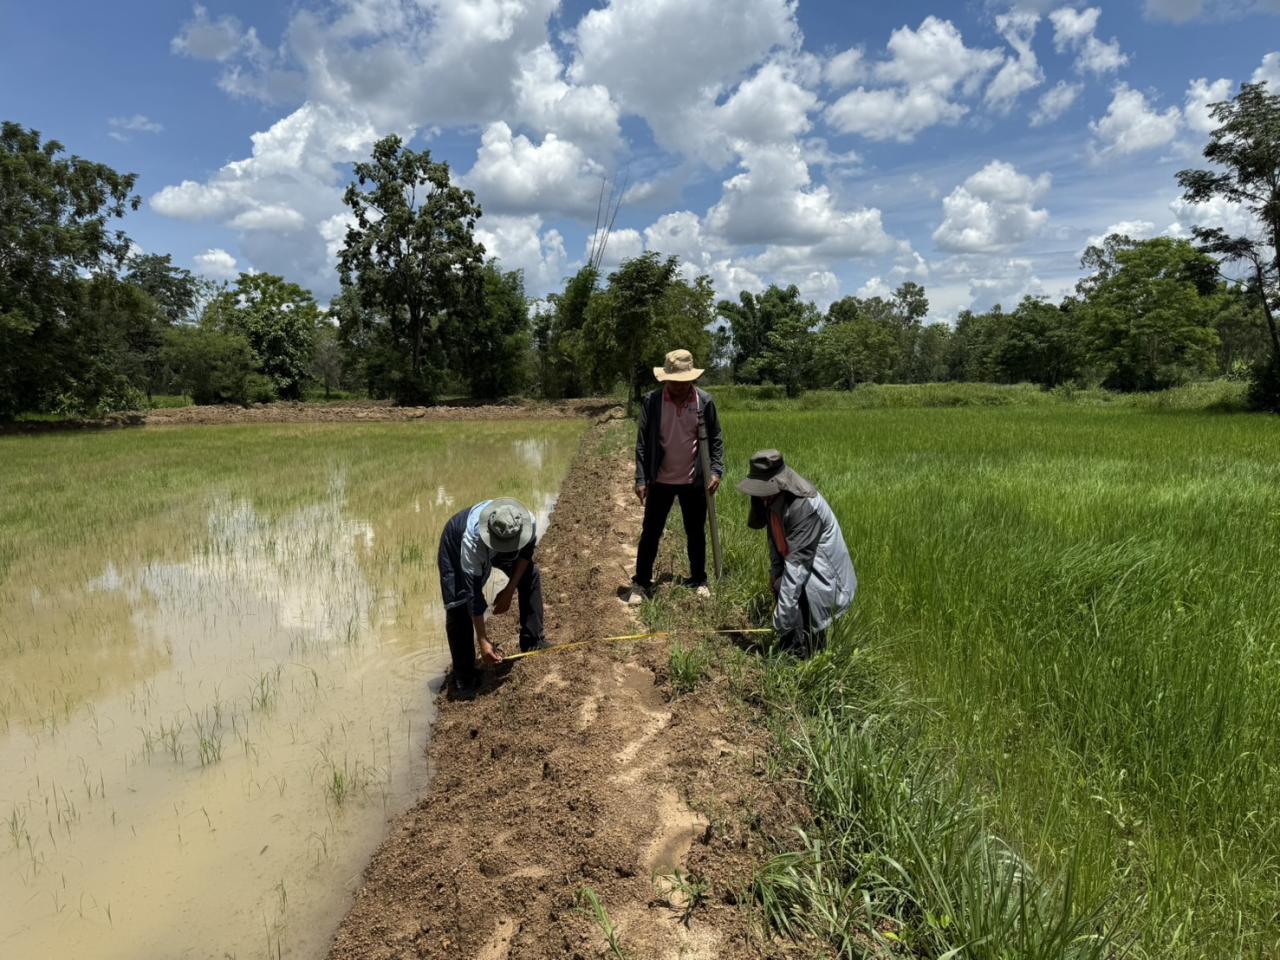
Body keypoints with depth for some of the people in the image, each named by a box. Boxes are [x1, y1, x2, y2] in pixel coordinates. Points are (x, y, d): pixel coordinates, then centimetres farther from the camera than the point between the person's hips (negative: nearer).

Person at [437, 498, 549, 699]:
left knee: (530, 574, -8)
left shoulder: (529, 522, -34)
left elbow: (527, 551, -9)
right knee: (458, 607, -15)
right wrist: (483, 641, -34)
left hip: (494, 548, 5)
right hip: (455, 545, -4)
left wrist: (510, 589, -13)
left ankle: (533, 641, 7)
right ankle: (463, 679, -3)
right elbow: (473, 594, -37)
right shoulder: (472, 541, -45)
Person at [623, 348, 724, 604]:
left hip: (695, 480, 1)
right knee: (650, 533, 6)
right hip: (660, 480, 0)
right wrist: (641, 478, -8)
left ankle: (699, 580, 29)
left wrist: (717, 470, -8)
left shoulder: (705, 401, -6)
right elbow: (642, 442, -4)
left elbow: (716, 439, 2)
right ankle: (641, 583, 17)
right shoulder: (651, 401, -9)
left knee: (696, 533, 13)